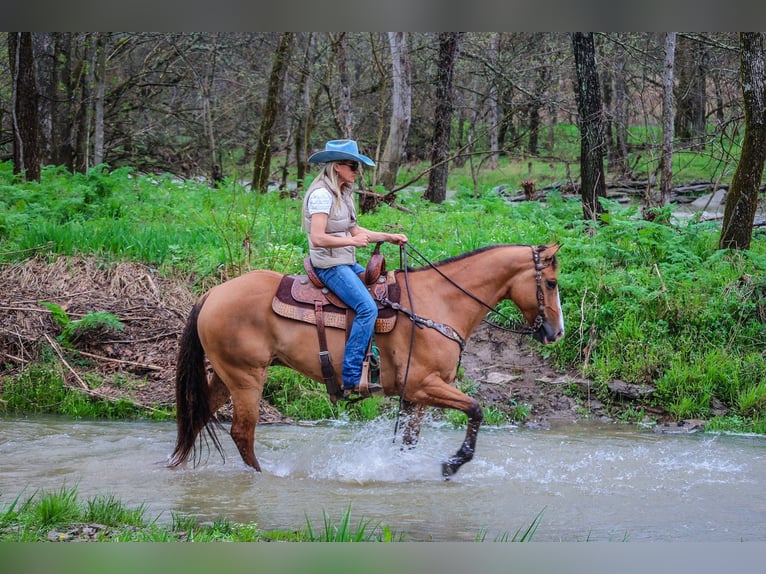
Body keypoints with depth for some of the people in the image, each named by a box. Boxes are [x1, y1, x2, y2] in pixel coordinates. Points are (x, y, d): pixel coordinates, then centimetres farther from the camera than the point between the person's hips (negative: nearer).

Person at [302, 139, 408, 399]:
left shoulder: (343, 193, 14)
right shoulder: (322, 194, -16)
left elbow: (354, 230, 20)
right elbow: (318, 238, -24)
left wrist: (390, 237, 12)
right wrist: (353, 241, -29)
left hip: (347, 263, 10)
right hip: (329, 265, -10)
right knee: (367, 308, -23)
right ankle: (351, 379, -25)